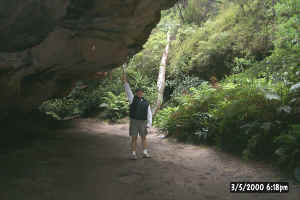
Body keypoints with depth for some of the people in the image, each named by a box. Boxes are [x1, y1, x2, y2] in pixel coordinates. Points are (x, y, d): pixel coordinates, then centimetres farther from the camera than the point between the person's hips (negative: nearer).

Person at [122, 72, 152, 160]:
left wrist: (148, 125, -6)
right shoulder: (133, 99, 4)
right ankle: (133, 154, 7)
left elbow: (149, 115, 3)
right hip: (134, 122, -2)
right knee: (134, 138, 0)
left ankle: (145, 153, 14)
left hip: (143, 122, 2)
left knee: (144, 137, 5)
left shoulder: (146, 103, 5)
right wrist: (125, 81, -11)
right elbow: (128, 90, -3)